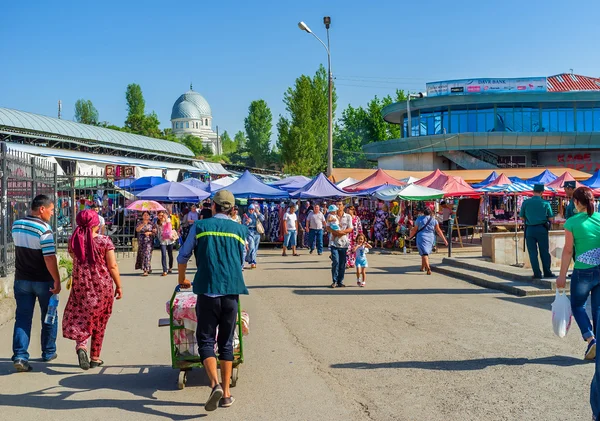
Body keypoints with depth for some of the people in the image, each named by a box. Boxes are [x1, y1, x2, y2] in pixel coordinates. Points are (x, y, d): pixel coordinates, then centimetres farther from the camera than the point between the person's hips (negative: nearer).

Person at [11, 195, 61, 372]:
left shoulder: (16, 225, 4)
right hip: (43, 281, -5)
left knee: (22, 318, 6)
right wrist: (57, 280, -18)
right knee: (49, 317, 12)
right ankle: (48, 353, 23)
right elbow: (50, 258, -23)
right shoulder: (44, 229, -19)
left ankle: (20, 356, -5)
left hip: (21, 279, 5)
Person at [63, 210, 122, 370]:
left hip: (80, 285, 2)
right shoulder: (105, 241, -10)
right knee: (99, 323, 11)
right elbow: (112, 266, -9)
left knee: (80, 318, 10)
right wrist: (119, 286, 0)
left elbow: (75, 259, 12)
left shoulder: (73, 241, -2)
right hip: (103, 286, -1)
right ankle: (95, 358, 19)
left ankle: (81, 346, -18)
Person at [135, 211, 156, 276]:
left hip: (149, 241, -2)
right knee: (141, 255, 5)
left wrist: (149, 233, -14)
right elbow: (137, 230, -10)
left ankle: (146, 270, -12)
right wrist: (143, 224, -20)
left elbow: (155, 232, 3)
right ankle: (149, 268, 21)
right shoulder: (140, 223, 7)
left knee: (147, 254, -11)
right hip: (141, 241, 2)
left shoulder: (151, 223, 5)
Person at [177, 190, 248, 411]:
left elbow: (183, 256, 13)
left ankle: (215, 384, -15)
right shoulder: (240, 229, 9)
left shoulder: (200, 226, 5)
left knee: (205, 340, 5)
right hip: (232, 291, 2)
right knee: (226, 342, 12)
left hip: (207, 290, -2)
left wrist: (182, 280, 31)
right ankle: (226, 393, 13)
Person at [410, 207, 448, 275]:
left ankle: (428, 268, -29)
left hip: (421, 238, -3)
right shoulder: (434, 220, 2)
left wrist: (410, 236, 18)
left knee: (424, 253, -10)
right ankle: (423, 267, 31)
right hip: (431, 238, 3)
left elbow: (414, 230, 2)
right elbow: (438, 230, -1)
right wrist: (444, 239, 2)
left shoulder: (419, 219, -2)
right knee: (425, 252, 21)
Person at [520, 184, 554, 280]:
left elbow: (522, 217, 4)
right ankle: (547, 272, 14)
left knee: (532, 252, 5)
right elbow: (550, 218, 0)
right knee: (544, 252, 10)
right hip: (542, 228, 0)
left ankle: (537, 273, 4)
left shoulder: (525, 203, -2)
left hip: (530, 229, 0)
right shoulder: (545, 203, -3)